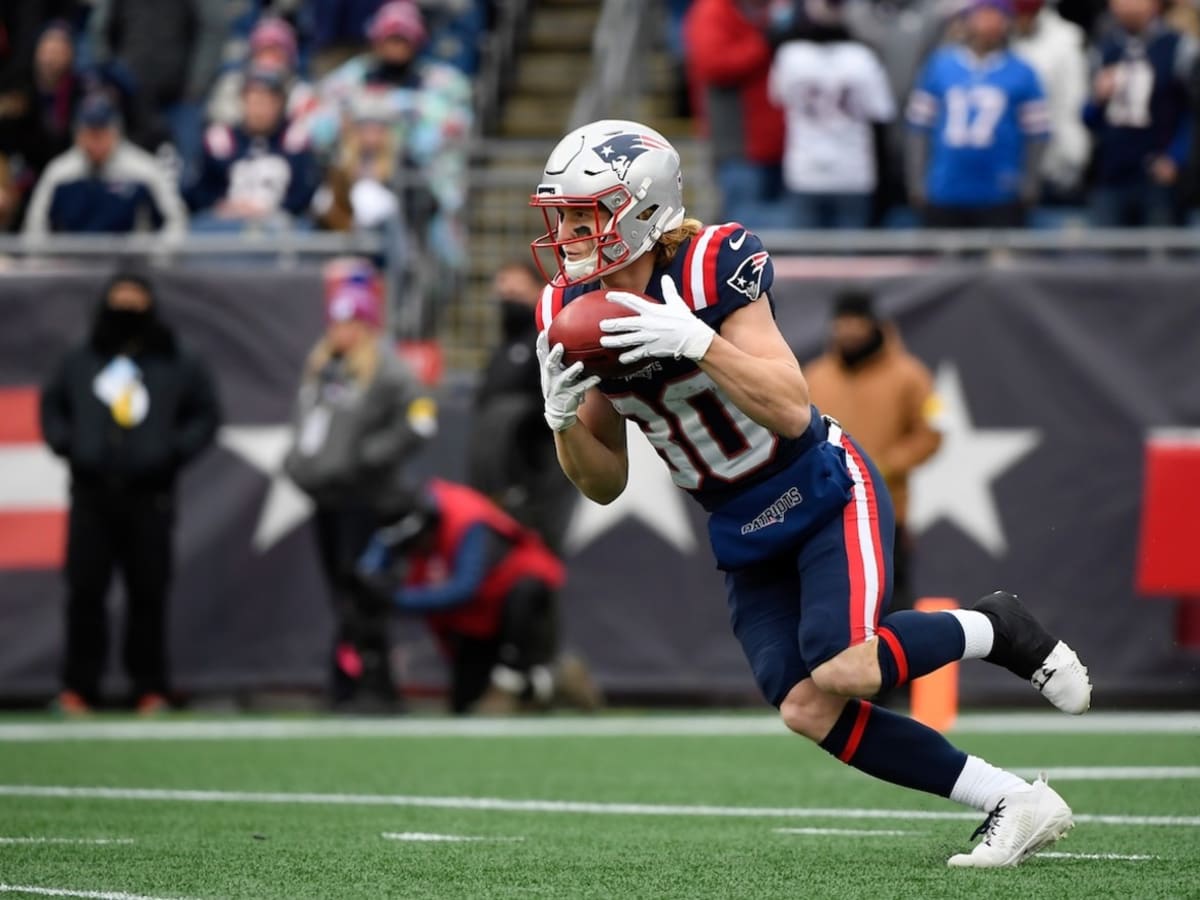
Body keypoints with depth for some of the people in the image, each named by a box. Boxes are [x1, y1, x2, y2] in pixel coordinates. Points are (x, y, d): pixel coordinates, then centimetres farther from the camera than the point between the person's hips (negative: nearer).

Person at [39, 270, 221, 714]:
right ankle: (78, 687, 2)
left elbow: (206, 415, 9)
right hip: (91, 497, 1)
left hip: (149, 498, -1)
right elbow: (52, 407, 18)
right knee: (84, 592, -3)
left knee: (149, 595, -1)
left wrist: (174, 451, -5)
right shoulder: (78, 362, 12)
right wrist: (66, 444, 1)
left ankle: (151, 688, 6)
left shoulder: (178, 365, 8)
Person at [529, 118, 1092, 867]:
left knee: (839, 669, -29)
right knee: (808, 709, -11)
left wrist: (696, 341, -37)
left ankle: (995, 630, 0)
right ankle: (1014, 805, 0)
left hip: (827, 497, -6)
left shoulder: (712, 267, -20)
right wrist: (565, 420, -17)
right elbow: (606, 484, 3)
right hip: (744, 541, 6)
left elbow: (791, 410, -26)